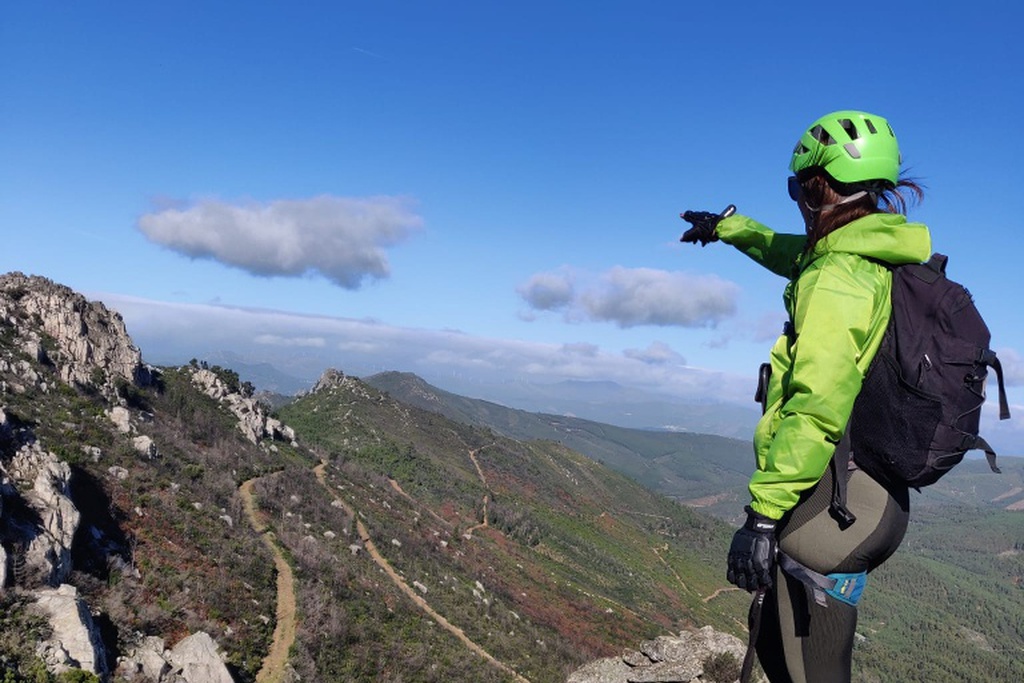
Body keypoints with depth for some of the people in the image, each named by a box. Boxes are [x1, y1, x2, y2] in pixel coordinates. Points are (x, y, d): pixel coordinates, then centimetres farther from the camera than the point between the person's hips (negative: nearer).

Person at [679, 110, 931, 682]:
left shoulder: (837, 278, -18)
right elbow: (799, 255, 32)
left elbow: (818, 405, -27)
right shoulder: (884, 259, 11)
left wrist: (762, 513, -26)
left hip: (830, 502, -10)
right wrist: (729, 226, 45)